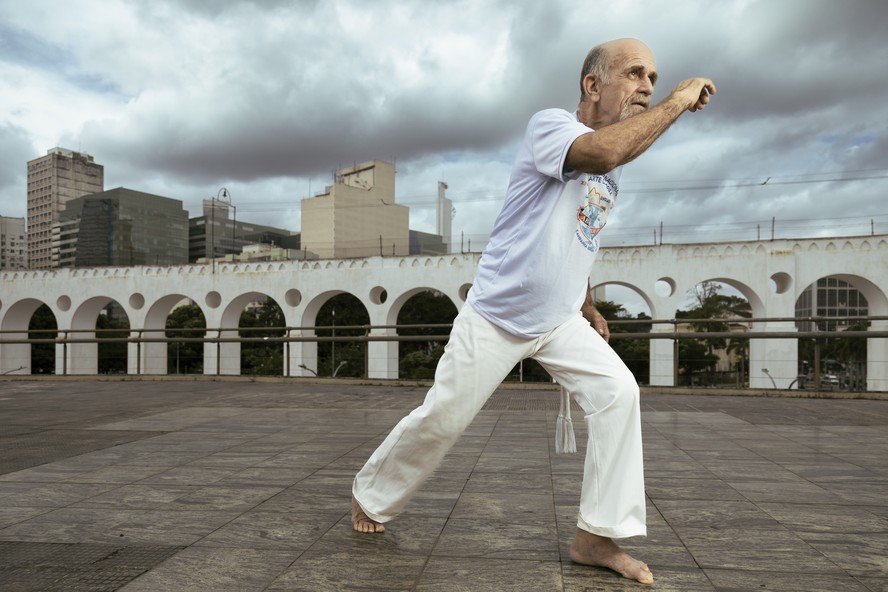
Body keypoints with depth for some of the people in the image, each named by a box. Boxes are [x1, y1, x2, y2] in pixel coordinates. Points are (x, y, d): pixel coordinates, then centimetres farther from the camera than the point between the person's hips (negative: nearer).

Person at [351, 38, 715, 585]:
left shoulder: (613, 172, 10)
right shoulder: (549, 124, -13)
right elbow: (604, 151, -37)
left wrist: (590, 309, 20)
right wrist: (678, 102, -22)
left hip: (560, 321, 7)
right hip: (496, 318, -6)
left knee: (618, 393, -12)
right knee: (441, 420, 2)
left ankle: (597, 536, -1)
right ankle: (370, 497, 28)